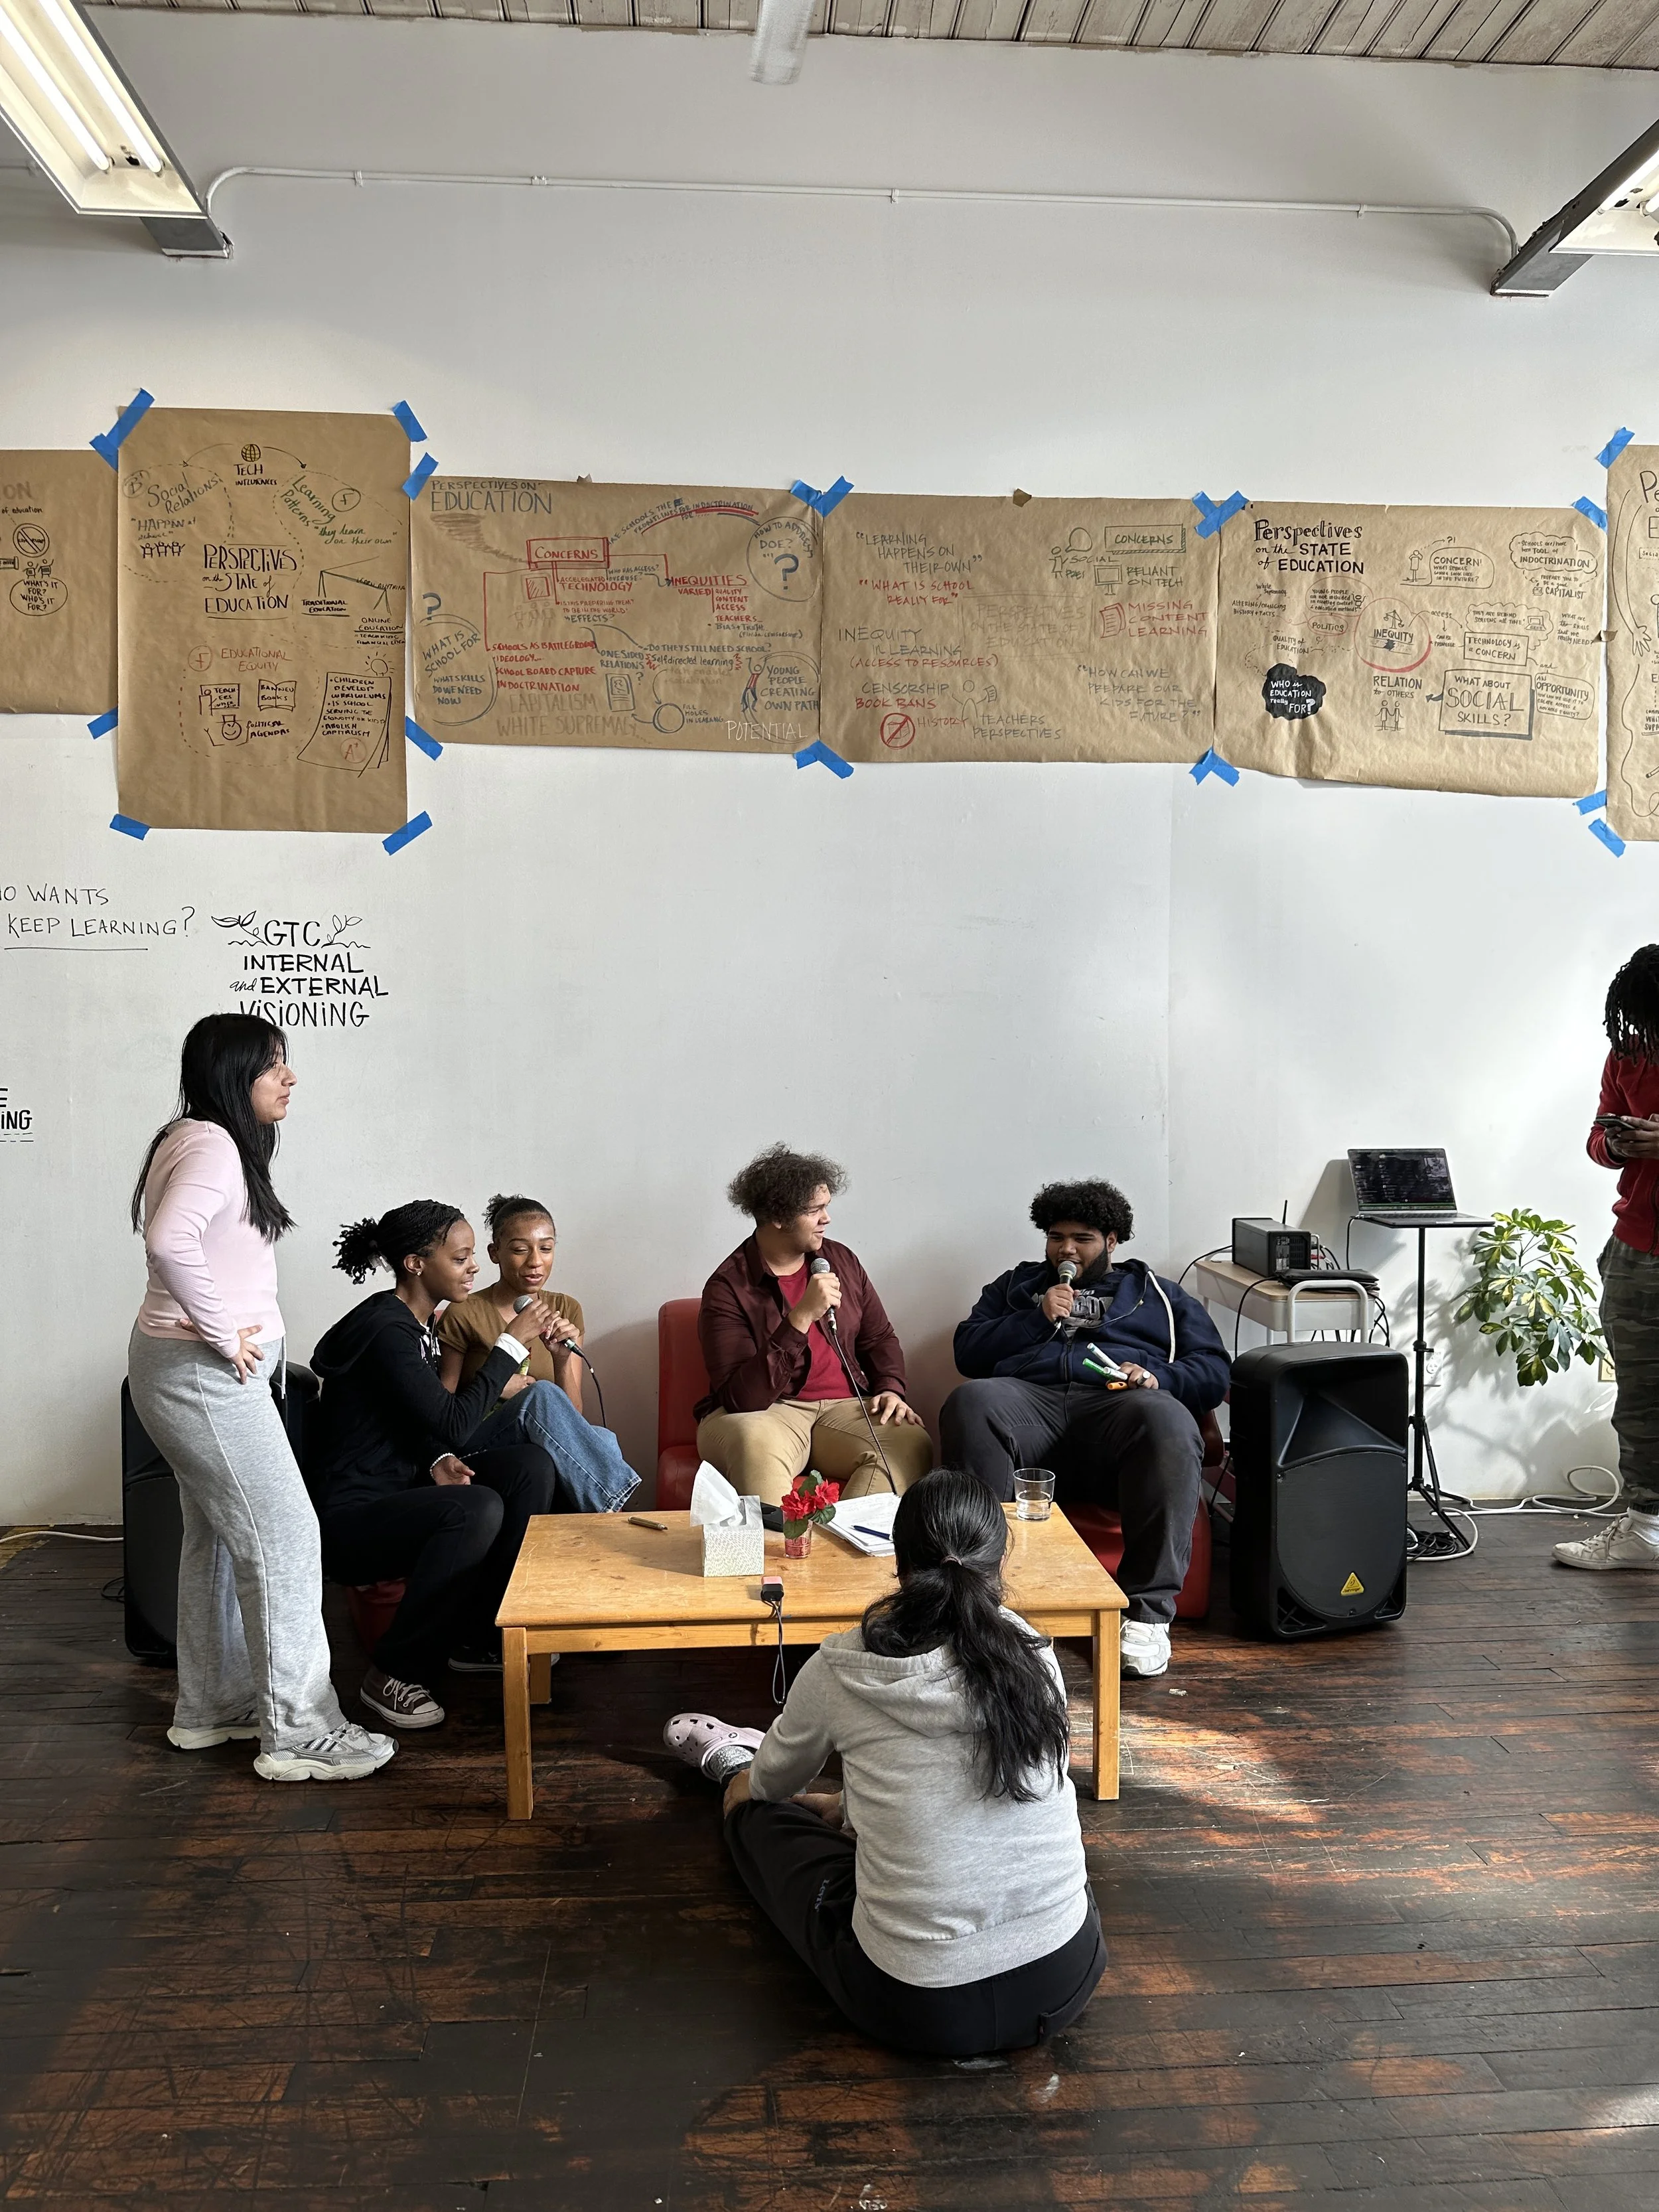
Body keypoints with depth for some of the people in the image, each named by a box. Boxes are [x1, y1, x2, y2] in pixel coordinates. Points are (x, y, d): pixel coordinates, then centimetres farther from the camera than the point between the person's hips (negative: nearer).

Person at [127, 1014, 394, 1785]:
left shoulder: (196, 1140, 13)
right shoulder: (213, 1145, -19)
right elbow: (170, 1239, -35)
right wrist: (224, 1334, -24)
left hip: (198, 1373, 11)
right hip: (203, 1375, -10)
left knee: (220, 1538, 17)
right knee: (284, 1539, -6)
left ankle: (210, 1707, 29)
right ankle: (298, 1733, 1)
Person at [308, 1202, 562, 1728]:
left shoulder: (420, 1324, 10)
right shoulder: (385, 1329, -20)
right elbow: (453, 1422, -23)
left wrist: (438, 1460, -6)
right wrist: (512, 1342, -17)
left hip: (402, 1487, 9)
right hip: (349, 1518, -9)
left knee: (531, 1464, -7)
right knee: (477, 1509, -34)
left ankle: (480, 1637, 3)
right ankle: (394, 1673, -17)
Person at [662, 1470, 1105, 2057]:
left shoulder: (839, 1669, -11)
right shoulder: (1035, 1657, -4)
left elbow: (772, 1782, 12)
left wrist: (746, 1785, 38)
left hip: (917, 2008, -3)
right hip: (1068, 1984, 3)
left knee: (759, 1813, 22)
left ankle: (730, 1765, 57)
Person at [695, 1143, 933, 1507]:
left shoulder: (840, 1260, 10)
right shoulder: (728, 1287, -9)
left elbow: (879, 1337, 24)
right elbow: (741, 1398, -19)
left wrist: (890, 1389, 2)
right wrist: (801, 1318, -25)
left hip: (843, 1408, 5)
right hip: (762, 1413, -5)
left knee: (912, 1443, -25)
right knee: (755, 1441, -40)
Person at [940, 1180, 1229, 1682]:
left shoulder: (1159, 1295, 29)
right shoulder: (1017, 1285, 34)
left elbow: (1213, 1372, 17)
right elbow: (968, 1352, 20)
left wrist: (1157, 1377, -4)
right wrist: (1038, 1318, 7)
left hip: (1118, 1405, -1)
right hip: (1030, 1399, 1)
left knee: (1167, 1421, -38)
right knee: (970, 1403, -34)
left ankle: (1147, 1610, -33)